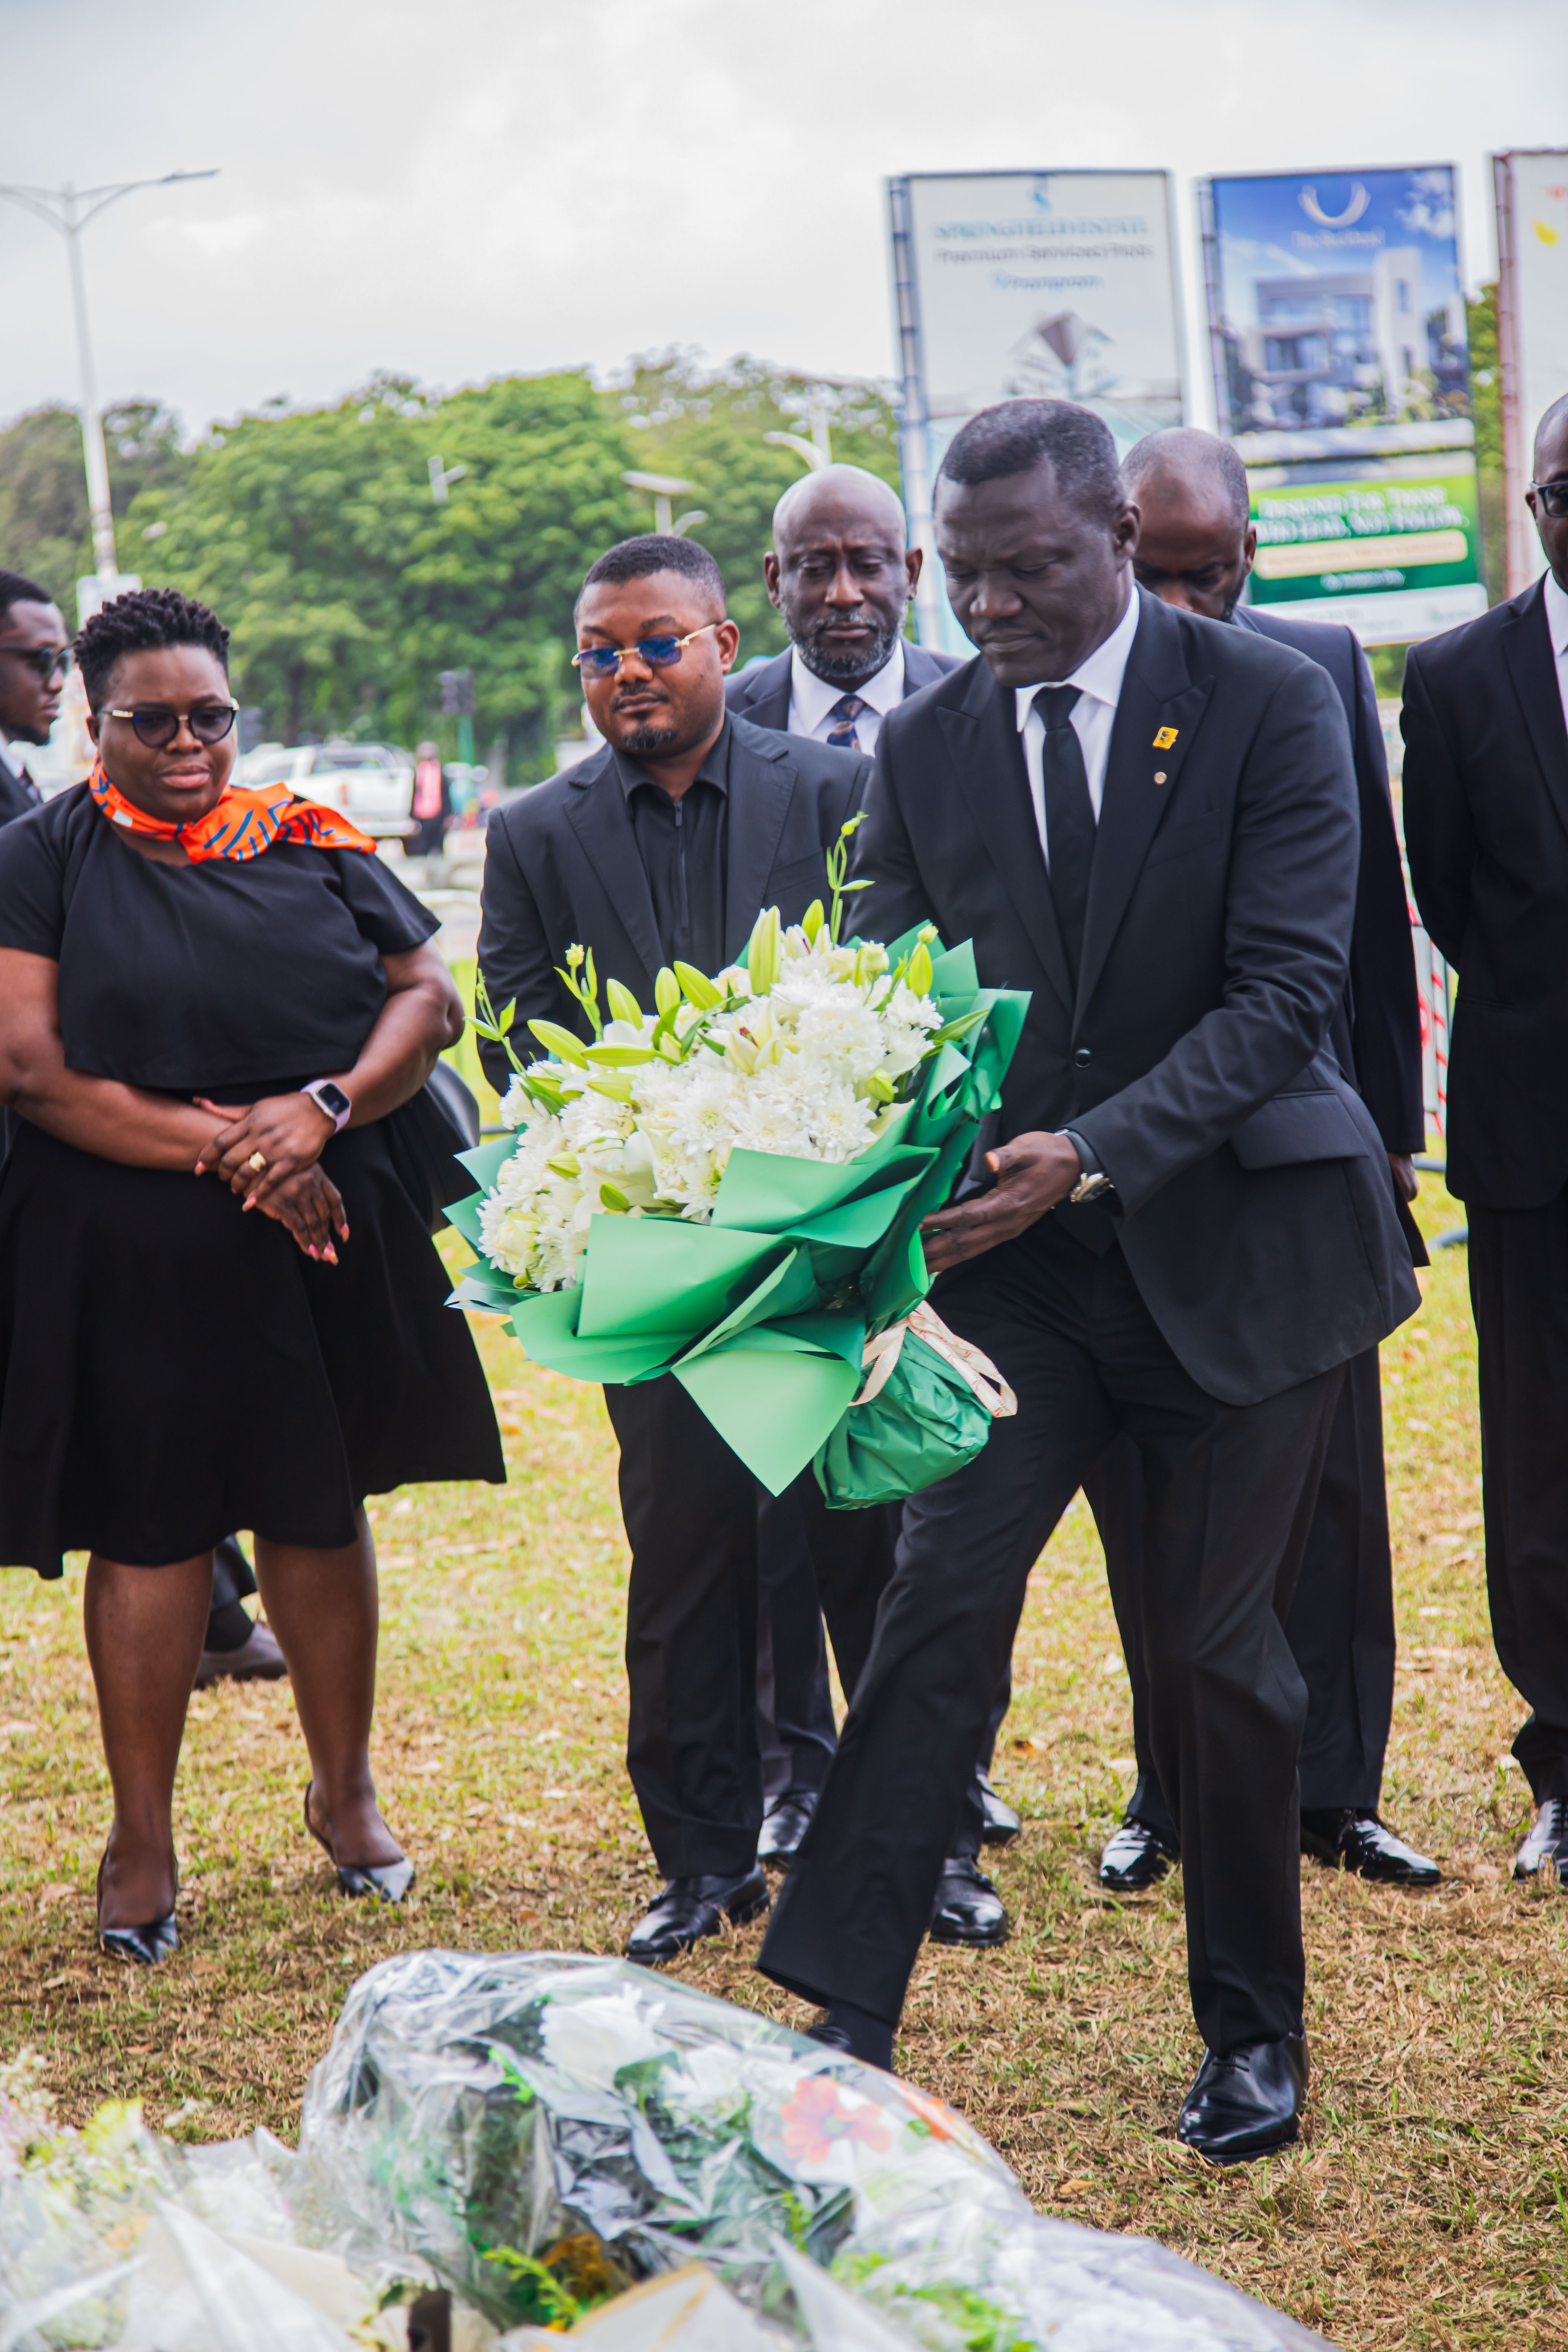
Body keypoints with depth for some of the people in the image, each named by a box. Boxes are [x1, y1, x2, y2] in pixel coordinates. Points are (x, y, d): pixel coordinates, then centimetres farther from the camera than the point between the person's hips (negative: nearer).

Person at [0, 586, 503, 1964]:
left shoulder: (313, 848, 8)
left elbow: (429, 997, 4)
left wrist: (321, 1107, -14)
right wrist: (222, 1150, -16)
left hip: (325, 1243, 3)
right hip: (129, 1261, -3)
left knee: (322, 1513, 11)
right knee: (151, 1535, 3)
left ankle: (346, 1787, 30)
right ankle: (142, 1839, 16)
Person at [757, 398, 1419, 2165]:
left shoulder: (1268, 704, -8)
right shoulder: (925, 746, 4)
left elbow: (1286, 989, -16)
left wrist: (1096, 1153, -28)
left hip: (1236, 1239, -2)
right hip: (1018, 1252, 3)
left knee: (1213, 1641, 5)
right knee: (940, 1600, -10)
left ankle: (1254, 2035, 23)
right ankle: (846, 2017, -6)